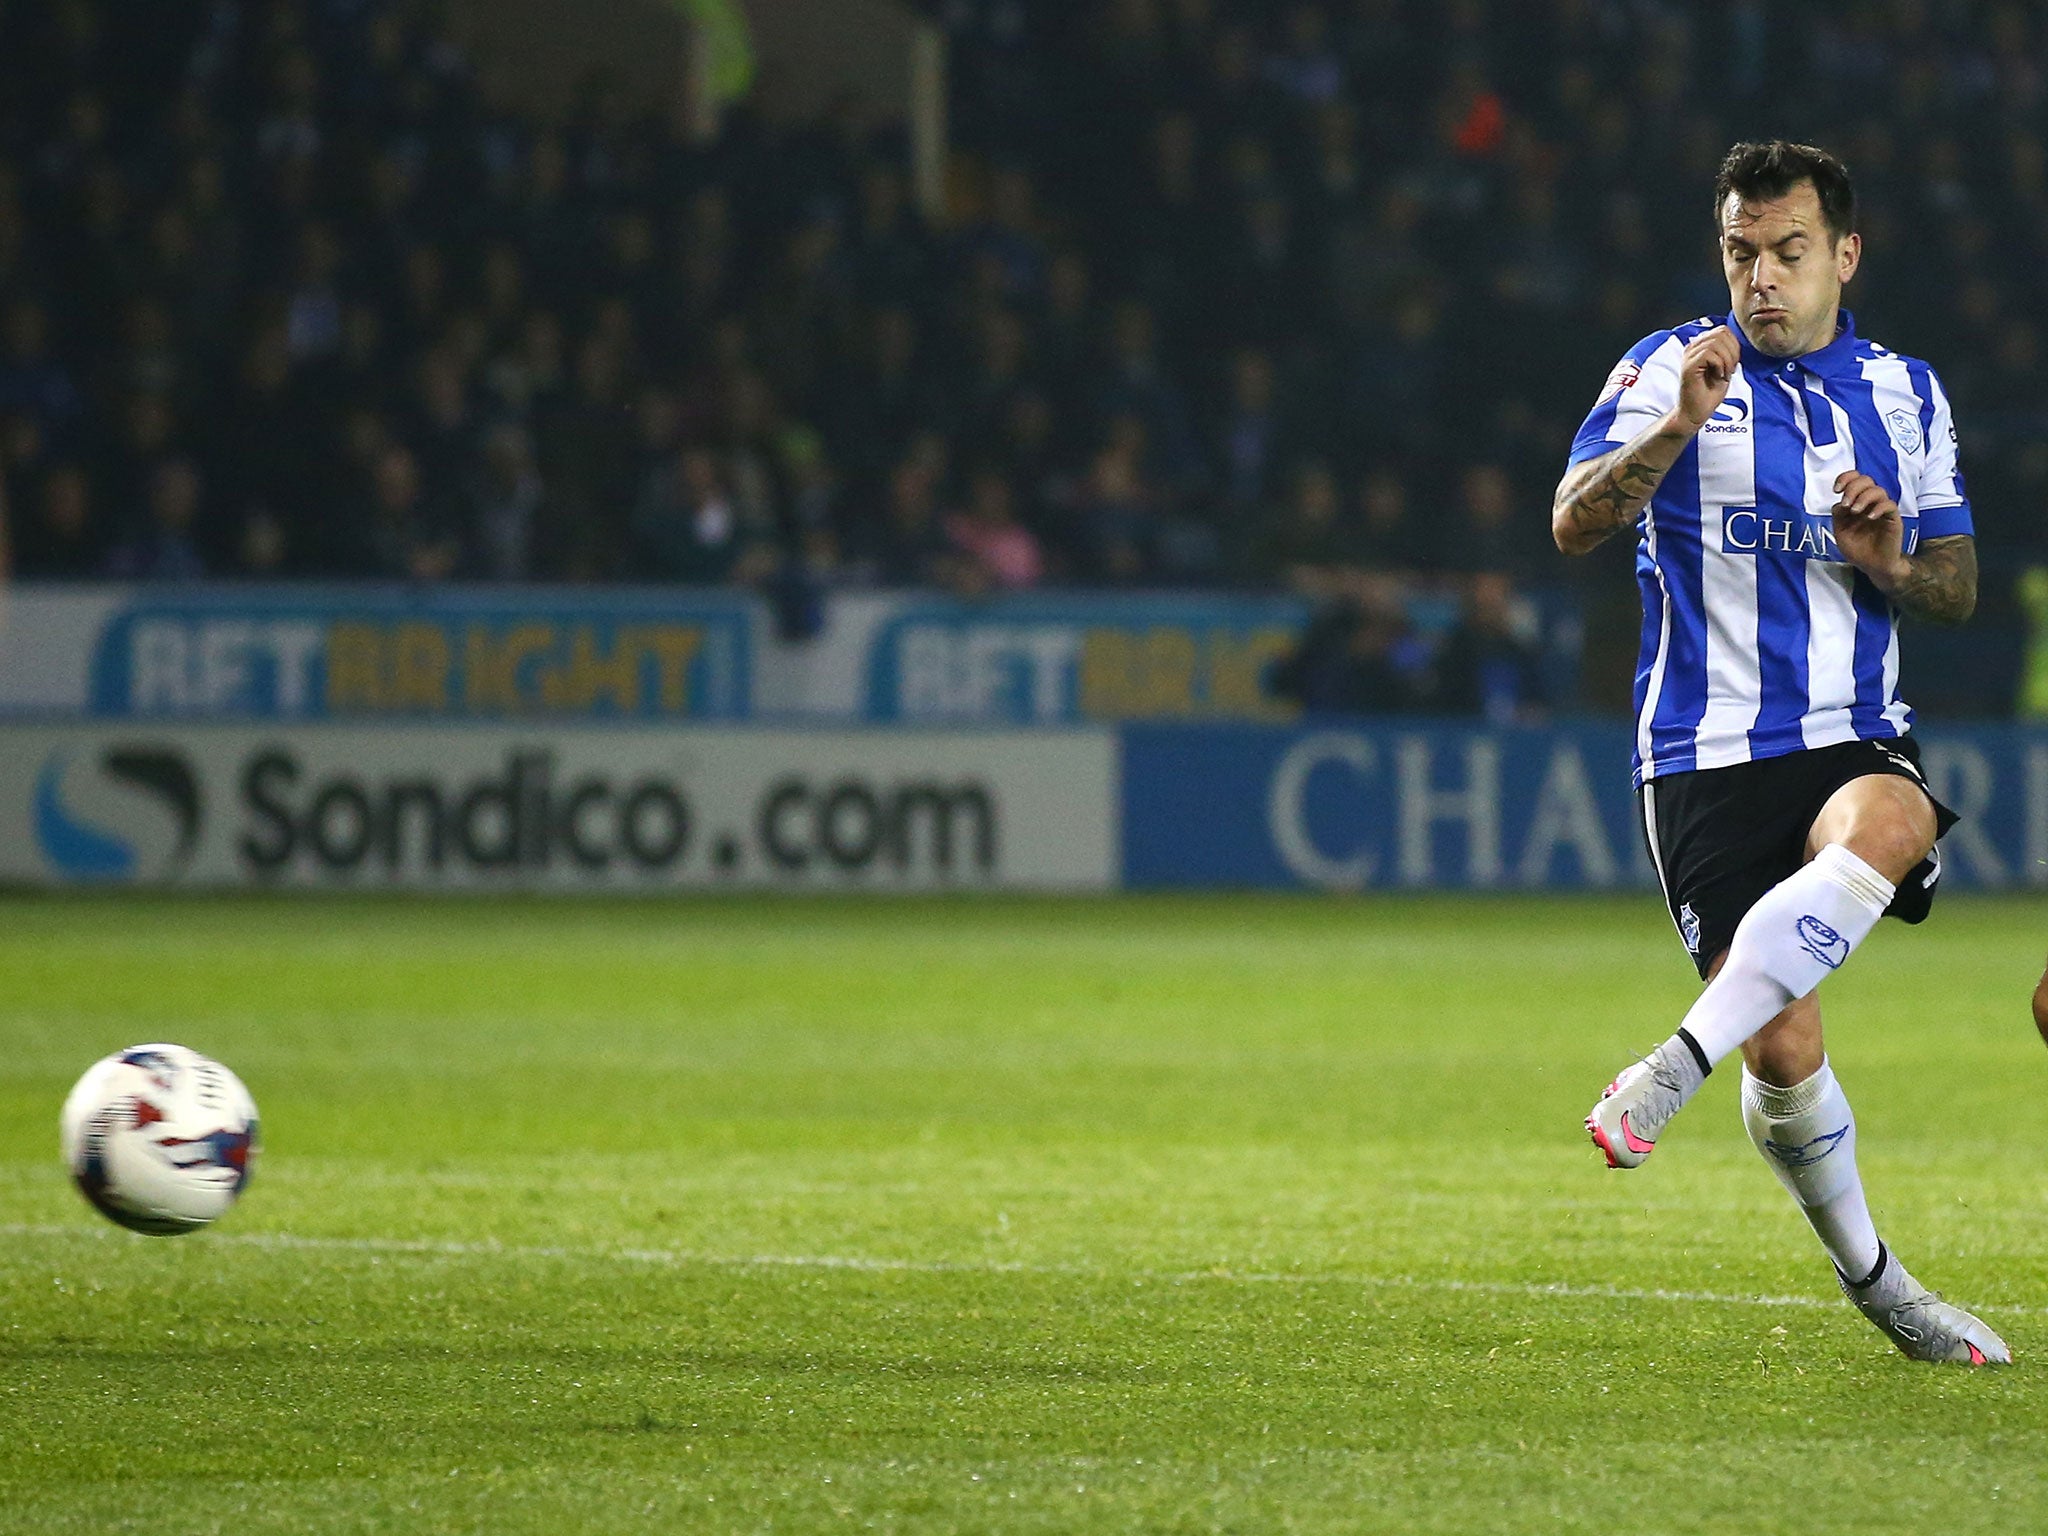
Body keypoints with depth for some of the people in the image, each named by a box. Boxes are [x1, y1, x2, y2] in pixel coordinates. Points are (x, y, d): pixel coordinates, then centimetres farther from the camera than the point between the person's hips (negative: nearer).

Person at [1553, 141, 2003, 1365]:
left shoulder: (1906, 393, 12)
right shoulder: (1671, 370, 2)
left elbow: (1957, 586, 17)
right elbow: (1575, 526, -12)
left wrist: (1888, 564, -6)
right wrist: (1678, 427, -28)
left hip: (1856, 741, 2)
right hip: (1707, 757, -2)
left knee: (1880, 830, -37)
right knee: (1785, 1051, -11)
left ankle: (1671, 1075, -37)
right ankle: (1867, 1274, 12)